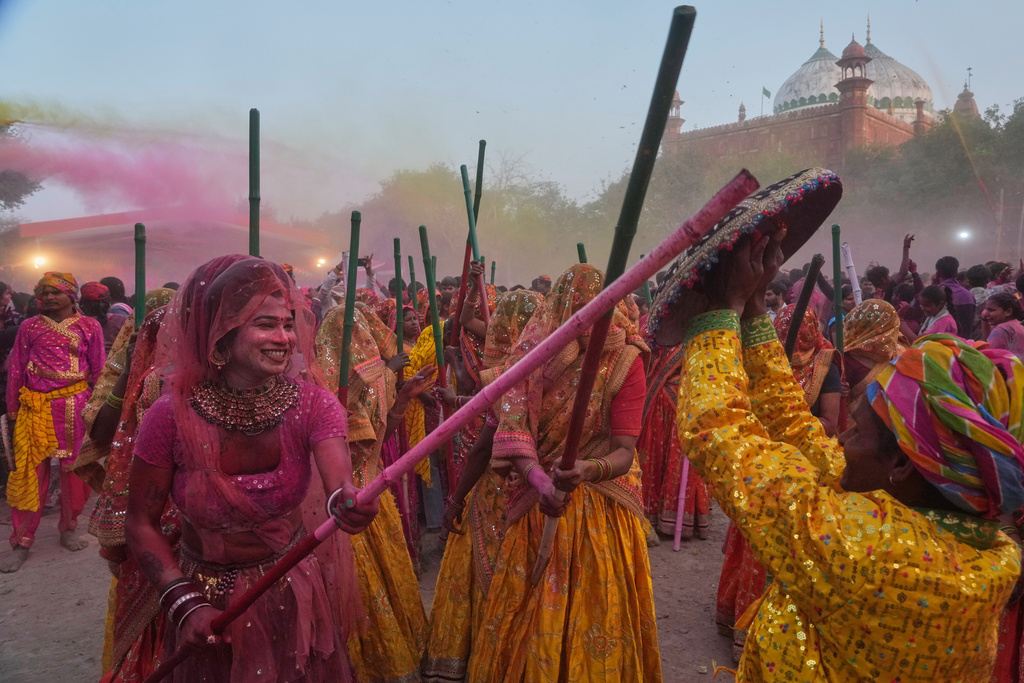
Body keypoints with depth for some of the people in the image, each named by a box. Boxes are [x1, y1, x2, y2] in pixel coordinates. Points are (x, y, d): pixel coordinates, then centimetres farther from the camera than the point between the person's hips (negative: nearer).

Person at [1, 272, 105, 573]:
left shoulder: (88, 327, 4)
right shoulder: (29, 327, 6)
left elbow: (98, 371, 6)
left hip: (75, 408, 0)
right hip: (35, 408, 0)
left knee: (74, 469, 7)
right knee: (30, 471, -1)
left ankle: (68, 528, 25)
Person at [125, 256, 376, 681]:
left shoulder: (312, 404, -16)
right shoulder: (172, 415, -18)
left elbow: (341, 483, -32)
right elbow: (140, 523, -9)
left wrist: (348, 502, -56)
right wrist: (185, 603, -20)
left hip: (293, 595, 1)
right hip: (206, 607, -1)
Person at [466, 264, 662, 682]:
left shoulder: (625, 361, -12)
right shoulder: (534, 354, -7)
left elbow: (624, 452, -17)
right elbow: (515, 429, -16)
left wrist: (590, 469, -38)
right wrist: (537, 477, -35)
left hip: (602, 508, -1)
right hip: (537, 505, 2)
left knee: (595, 613, 10)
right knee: (531, 618, 14)